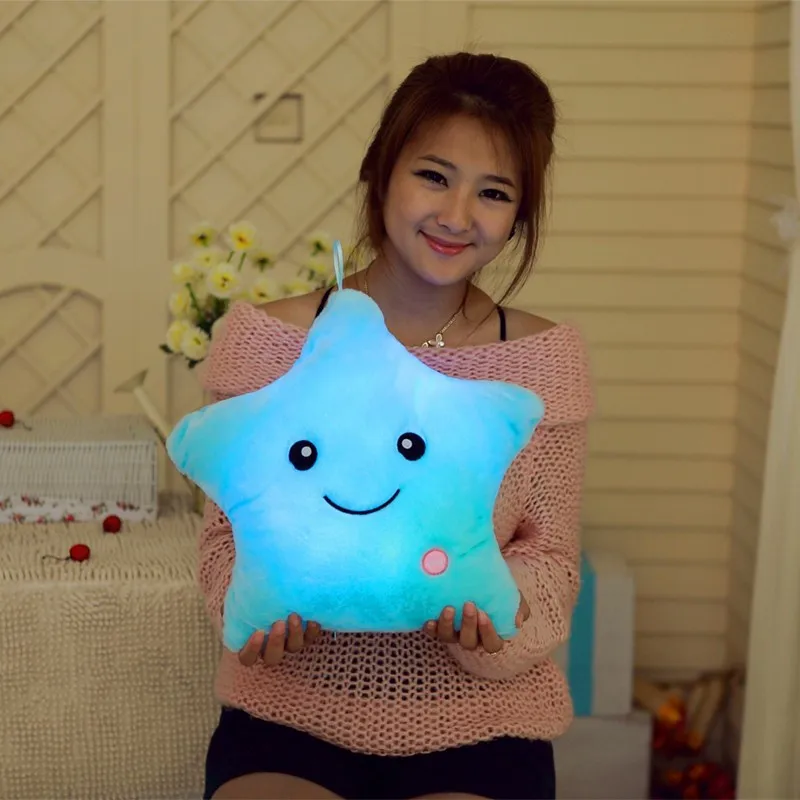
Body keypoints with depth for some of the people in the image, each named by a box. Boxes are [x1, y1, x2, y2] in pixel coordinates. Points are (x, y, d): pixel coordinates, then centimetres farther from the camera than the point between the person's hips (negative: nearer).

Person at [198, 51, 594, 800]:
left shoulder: (546, 359, -2)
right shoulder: (267, 340, -3)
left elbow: (550, 556, 3)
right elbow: (228, 532, 4)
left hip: (476, 729, 1)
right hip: (288, 715, 0)